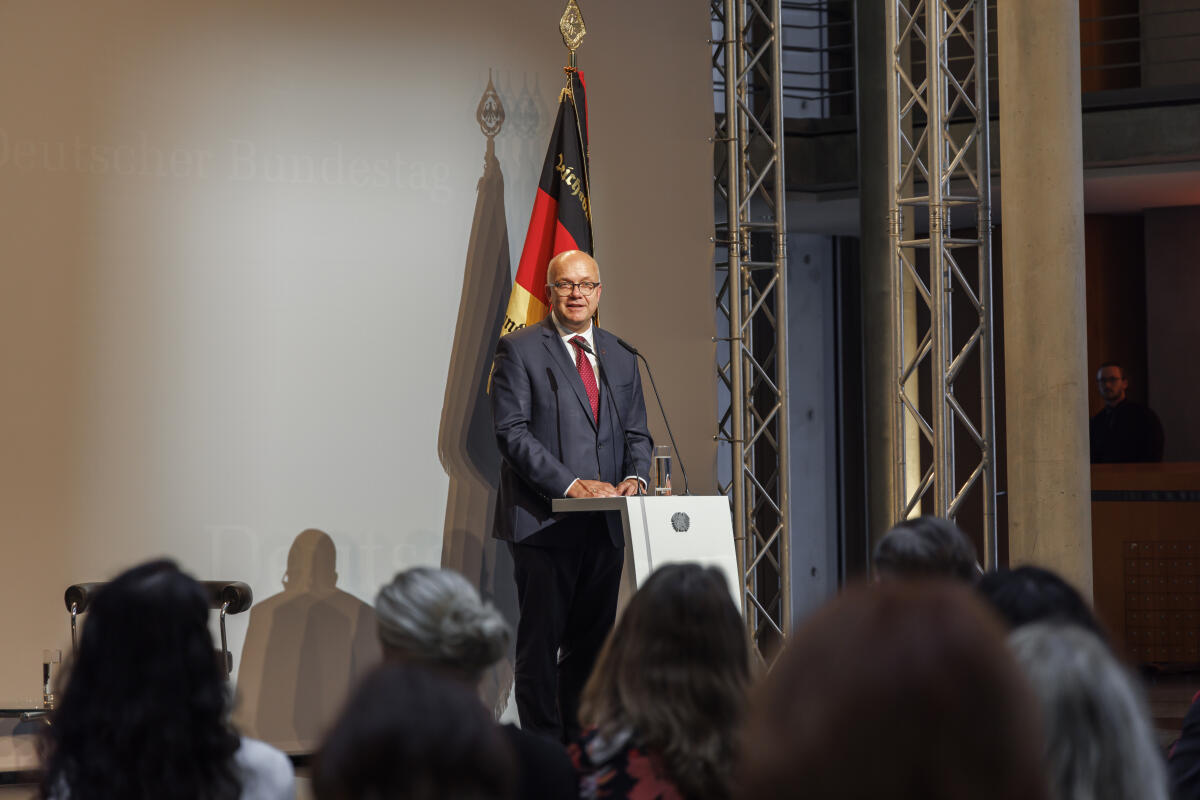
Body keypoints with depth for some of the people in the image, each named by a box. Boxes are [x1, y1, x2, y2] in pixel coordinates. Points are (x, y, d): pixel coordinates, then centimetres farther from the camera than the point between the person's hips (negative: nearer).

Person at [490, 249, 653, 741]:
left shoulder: (619, 357, 17)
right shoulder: (519, 350, -1)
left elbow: (636, 433, 19)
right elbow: (511, 432, -10)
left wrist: (634, 477, -4)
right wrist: (571, 484, -19)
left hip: (605, 523, 5)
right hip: (543, 518, -5)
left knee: (593, 639, 7)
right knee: (541, 640, -4)